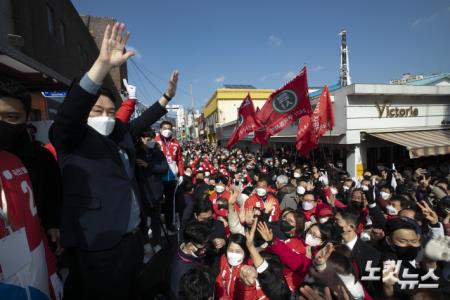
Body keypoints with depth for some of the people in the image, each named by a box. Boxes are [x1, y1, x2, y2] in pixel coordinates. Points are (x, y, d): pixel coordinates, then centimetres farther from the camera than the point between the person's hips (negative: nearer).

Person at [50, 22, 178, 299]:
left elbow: (142, 121, 22)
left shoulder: (121, 135, 8)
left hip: (131, 238, 6)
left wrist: (167, 97, 23)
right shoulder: (74, 139, -9)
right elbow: (71, 109, -26)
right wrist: (104, 64, -36)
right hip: (95, 247, -6)